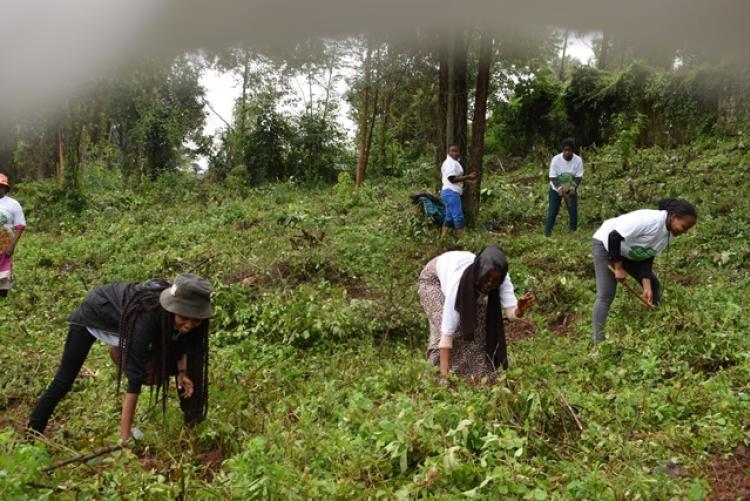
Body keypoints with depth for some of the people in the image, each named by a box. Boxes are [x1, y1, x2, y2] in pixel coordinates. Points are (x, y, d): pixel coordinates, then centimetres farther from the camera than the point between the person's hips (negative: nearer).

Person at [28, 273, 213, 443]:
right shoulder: (147, 316, -45)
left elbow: (180, 342, -5)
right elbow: (135, 379, -44)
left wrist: (182, 371, -25)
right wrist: (125, 438, -44)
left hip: (123, 320, 5)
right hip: (96, 312, -5)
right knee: (63, 381, -3)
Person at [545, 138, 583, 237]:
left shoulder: (578, 160, -20)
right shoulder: (556, 159, -24)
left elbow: (579, 177, -14)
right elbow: (552, 178, -20)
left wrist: (573, 188, -31)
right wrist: (560, 189, -34)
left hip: (570, 189, 1)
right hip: (556, 188, -1)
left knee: (573, 211, -1)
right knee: (552, 211, -3)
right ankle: (547, 234, 6)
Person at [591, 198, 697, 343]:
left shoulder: (670, 233, -8)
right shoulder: (649, 220, -35)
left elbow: (647, 258, -5)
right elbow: (614, 237, -34)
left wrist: (647, 287, -15)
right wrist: (618, 268, -26)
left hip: (629, 253, 9)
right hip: (607, 244, -9)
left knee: (654, 286, 7)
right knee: (605, 296, -16)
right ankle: (598, 342, -14)